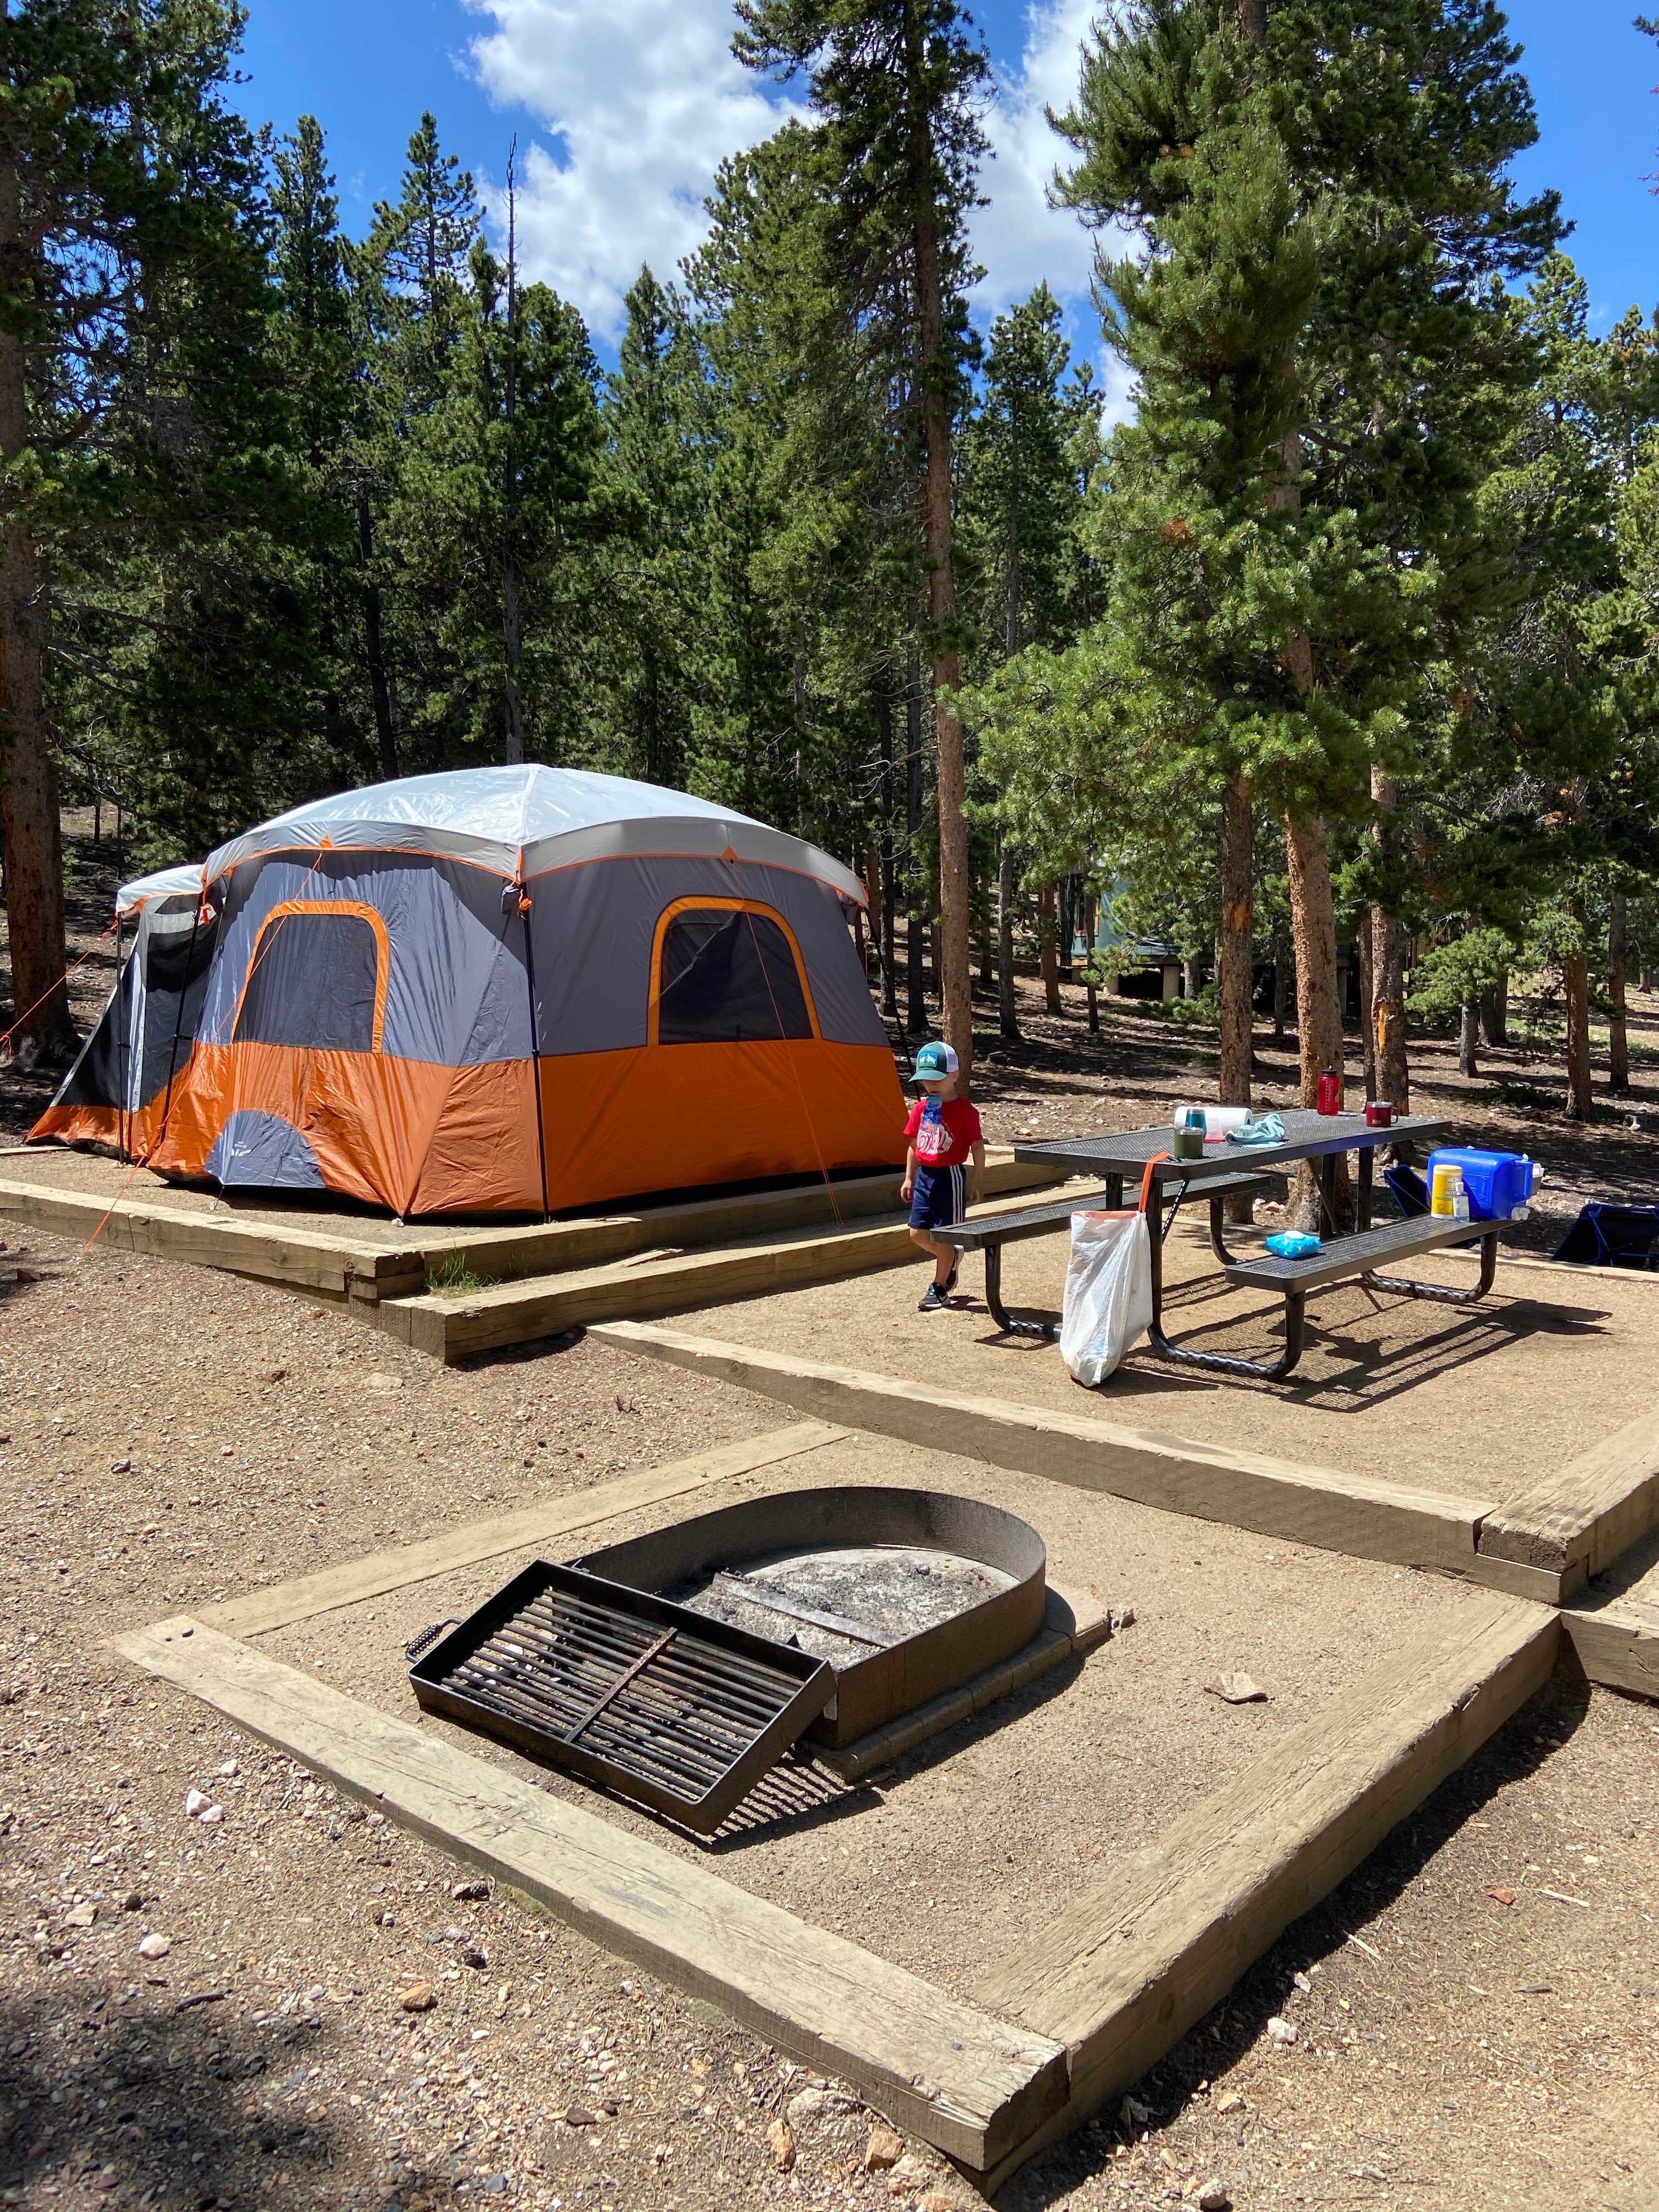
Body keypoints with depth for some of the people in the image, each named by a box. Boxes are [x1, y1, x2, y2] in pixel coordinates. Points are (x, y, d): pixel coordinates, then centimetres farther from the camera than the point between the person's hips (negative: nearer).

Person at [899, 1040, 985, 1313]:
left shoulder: (964, 1110, -11)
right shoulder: (921, 1108, 6)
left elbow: (977, 1148, -7)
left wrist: (978, 1182, -7)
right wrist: (909, 1178, 13)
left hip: (951, 1176, -6)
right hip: (925, 1175, 6)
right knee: (918, 1233, 6)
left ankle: (939, 1288, 15)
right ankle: (950, 1259, 33)